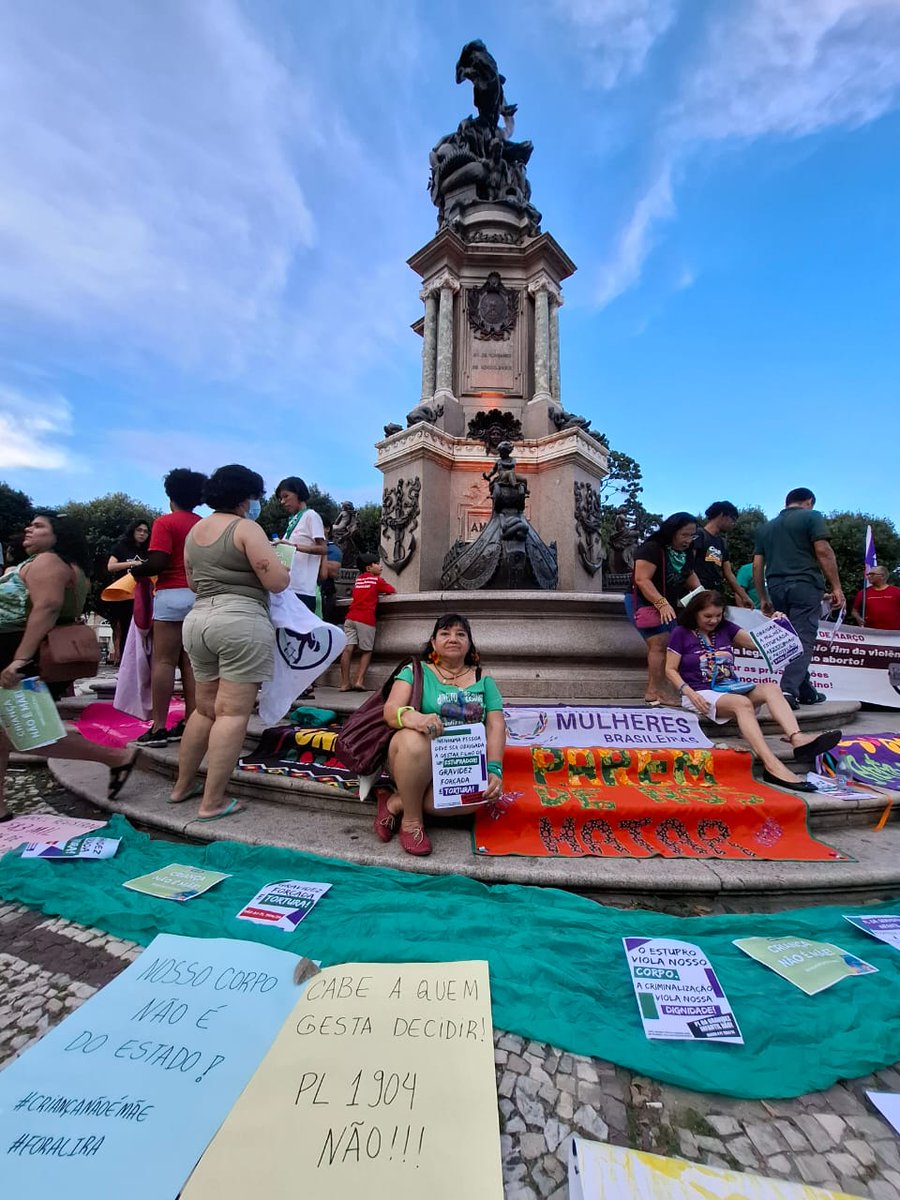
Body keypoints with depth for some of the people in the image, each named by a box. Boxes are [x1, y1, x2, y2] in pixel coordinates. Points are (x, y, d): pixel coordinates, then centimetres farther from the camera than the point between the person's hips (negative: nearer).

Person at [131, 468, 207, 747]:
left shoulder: (165, 522, -3)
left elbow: (158, 562, -13)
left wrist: (136, 571, 5)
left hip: (172, 595, -5)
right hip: (201, 596, 5)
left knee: (163, 661, -1)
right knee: (191, 663, 8)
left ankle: (159, 727, 0)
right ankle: (190, 723, 10)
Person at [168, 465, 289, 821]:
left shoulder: (195, 530, 18)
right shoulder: (246, 528, -6)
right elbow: (277, 581, -11)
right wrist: (281, 567, 9)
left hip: (198, 619, 9)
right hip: (240, 621, -8)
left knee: (205, 708, 19)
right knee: (232, 713, -4)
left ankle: (182, 786, 29)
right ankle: (213, 802, 0)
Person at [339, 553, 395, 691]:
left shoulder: (358, 579, 21)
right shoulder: (377, 580, 7)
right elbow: (393, 591, 17)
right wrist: (381, 592, 34)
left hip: (350, 617, 4)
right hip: (366, 619, -4)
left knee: (347, 649, -3)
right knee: (366, 651, 6)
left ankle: (345, 683, -2)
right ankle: (360, 681, -3)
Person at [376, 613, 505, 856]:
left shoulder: (483, 680, 12)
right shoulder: (416, 671, 4)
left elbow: (496, 726, 3)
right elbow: (391, 710, -10)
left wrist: (494, 770, -14)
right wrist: (412, 717, -35)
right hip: (419, 763, -2)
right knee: (414, 738, -36)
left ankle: (396, 804, -11)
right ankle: (411, 819, -12)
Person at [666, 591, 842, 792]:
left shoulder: (725, 628, 14)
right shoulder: (681, 633, -1)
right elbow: (671, 670, -3)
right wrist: (689, 693, -16)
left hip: (731, 689, 6)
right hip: (702, 694, -6)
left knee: (771, 688, -22)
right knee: (742, 703, -34)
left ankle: (798, 739, -44)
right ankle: (772, 766, -46)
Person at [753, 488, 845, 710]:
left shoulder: (766, 527, 20)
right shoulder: (811, 517, 5)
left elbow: (757, 565, 15)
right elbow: (823, 551, -8)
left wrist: (763, 597, 18)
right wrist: (836, 587, -6)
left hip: (776, 588, 5)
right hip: (804, 585, -5)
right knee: (803, 639, -7)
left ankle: (805, 691, 19)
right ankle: (789, 690, -19)